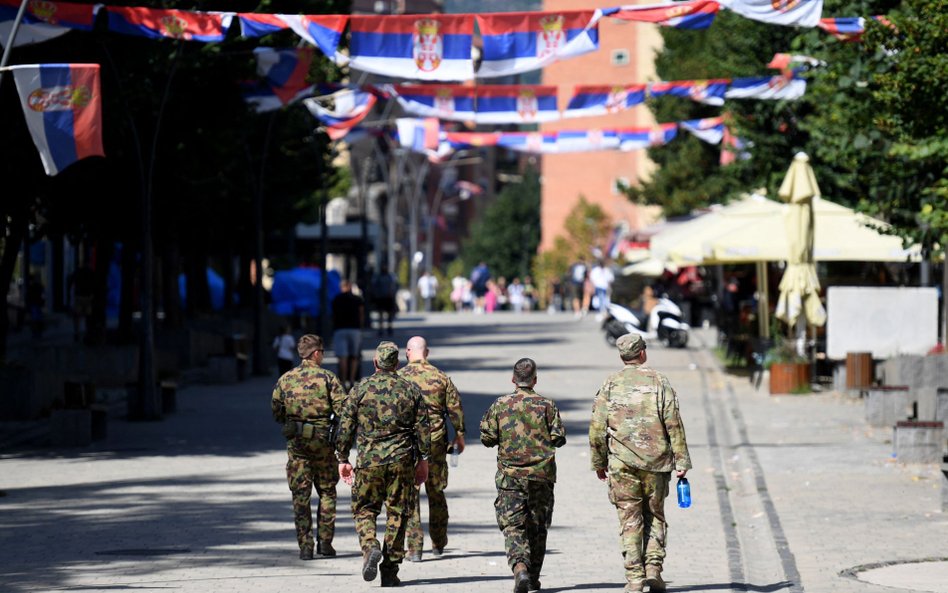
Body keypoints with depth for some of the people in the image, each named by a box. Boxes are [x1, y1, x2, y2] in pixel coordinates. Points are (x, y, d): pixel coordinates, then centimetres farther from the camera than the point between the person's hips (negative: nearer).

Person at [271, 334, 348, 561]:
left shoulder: (286, 379, 2)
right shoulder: (328, 377, -5)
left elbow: (276, 412, 6)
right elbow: (343, 408, -11)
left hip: (296, 441, 1)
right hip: (323, 440, -1)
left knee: (300, 495, 4)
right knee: (327, 492, 13)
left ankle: (305, 546, 0)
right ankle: (325, 542, 10)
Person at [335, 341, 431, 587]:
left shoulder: (361, 389, -1)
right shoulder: (411, 390, 4)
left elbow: (346, 427, 1)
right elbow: (422, 428, 5)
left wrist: (342, 459, 10)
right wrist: (423, 460, 13)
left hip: (369, 460, -1)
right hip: (402, 461, 1)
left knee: (364, 509, 10)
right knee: (397, 513, 7)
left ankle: (370, 546, -18)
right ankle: (390, 571, 6)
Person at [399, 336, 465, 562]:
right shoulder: (441, 377, 2)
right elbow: (455, 407, 5)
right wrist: (459, 435, 17)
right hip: (436, 441, 2)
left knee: (410, 494, 1)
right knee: (436, 492, 15)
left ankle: (414, 547, -5)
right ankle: (438, 544, 24)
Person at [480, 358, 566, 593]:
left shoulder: (500, 405, -2)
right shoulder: (547, 405, -3)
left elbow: (487, 438, 0)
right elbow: (559, 438, -3)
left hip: (509, 476, -1)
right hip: (541, 475, 1)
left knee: (513, 526, -2)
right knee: (537, 527, 12)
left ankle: (519, 567, -25)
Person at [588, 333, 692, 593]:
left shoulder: (610, 385, 3)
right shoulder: (658, 381, 0)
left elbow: (597, 428, 1)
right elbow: (674, 424, -5)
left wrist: (599, 462, 12)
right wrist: (681, 461, -3)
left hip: (622, 463, 0)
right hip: (656, 462, 0)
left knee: (630, 520, 4)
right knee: (655, 516, 13)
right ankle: (653, 568, 0)